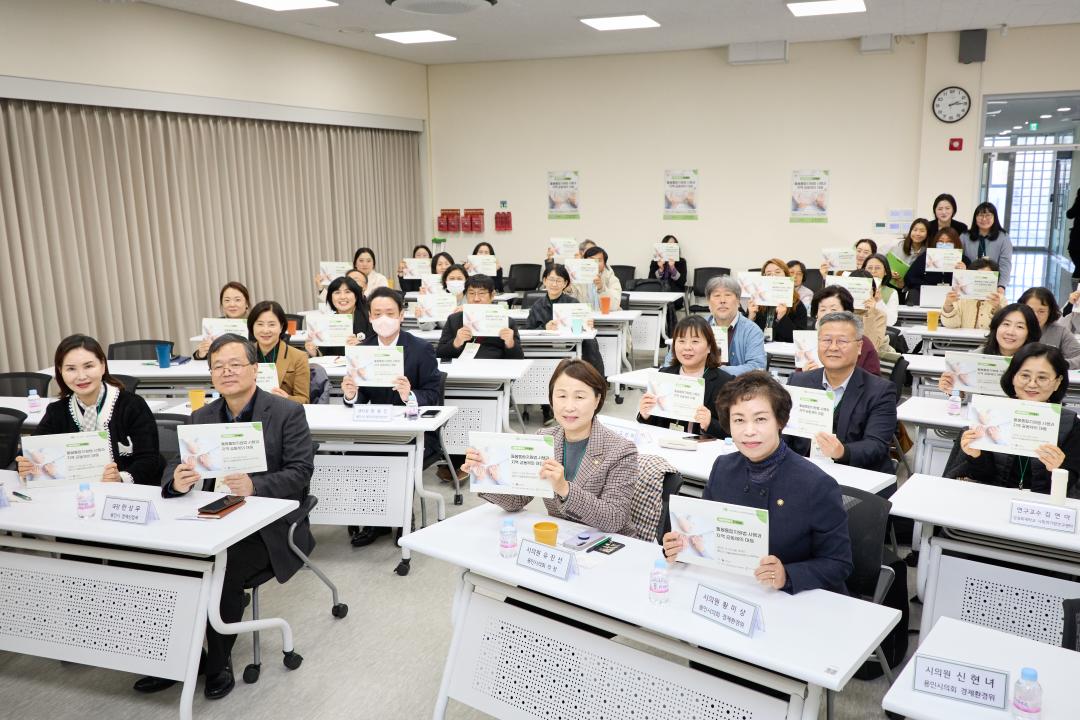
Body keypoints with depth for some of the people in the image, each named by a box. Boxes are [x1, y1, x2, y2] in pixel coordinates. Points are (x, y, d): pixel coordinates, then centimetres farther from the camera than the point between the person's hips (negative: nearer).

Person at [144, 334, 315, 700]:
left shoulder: (287, 412, -6)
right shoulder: (201, 417, 10)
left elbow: (301, 473, -13)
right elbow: (177, 465, 2)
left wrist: (254, 486, -31)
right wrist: (177, 481, -23)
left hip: (270, 524, -5)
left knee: (224, 568, -28)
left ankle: (218, 662, -3)